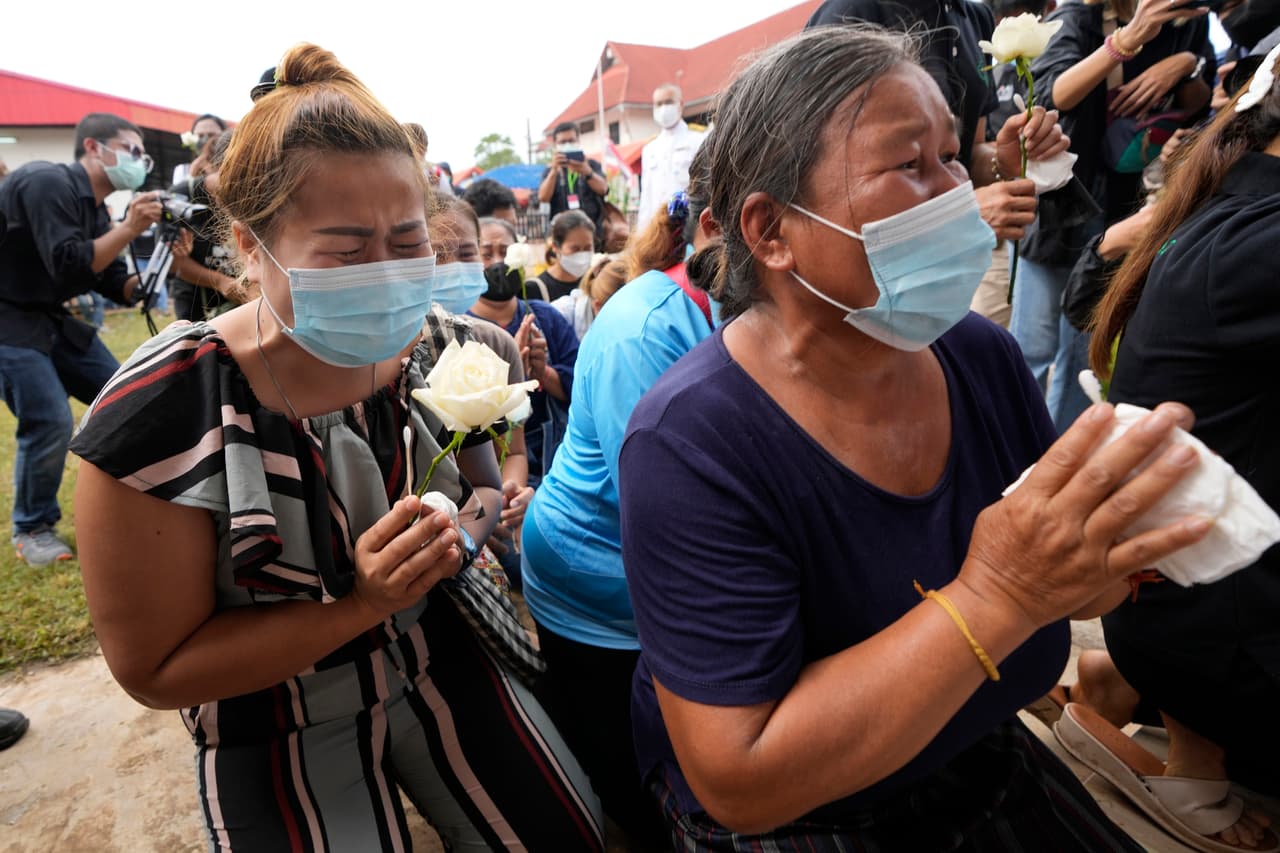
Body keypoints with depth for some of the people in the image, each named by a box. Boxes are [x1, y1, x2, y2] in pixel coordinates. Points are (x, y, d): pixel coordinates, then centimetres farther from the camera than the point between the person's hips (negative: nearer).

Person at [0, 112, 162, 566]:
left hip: (52, 319, 9)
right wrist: (129, 228, -27)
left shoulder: (96, 210, 8)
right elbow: (68, 267, -27)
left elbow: (119, 288, 6)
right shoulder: (48, 182, -18)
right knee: (50, 421, -16)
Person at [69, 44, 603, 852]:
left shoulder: (439, 349, -14)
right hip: (281, 732, -3)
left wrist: (462, 533, -20)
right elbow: (155, 669, -17)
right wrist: (360, 602, -30)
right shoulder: (163, 419, -26)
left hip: (441, 659, 4)